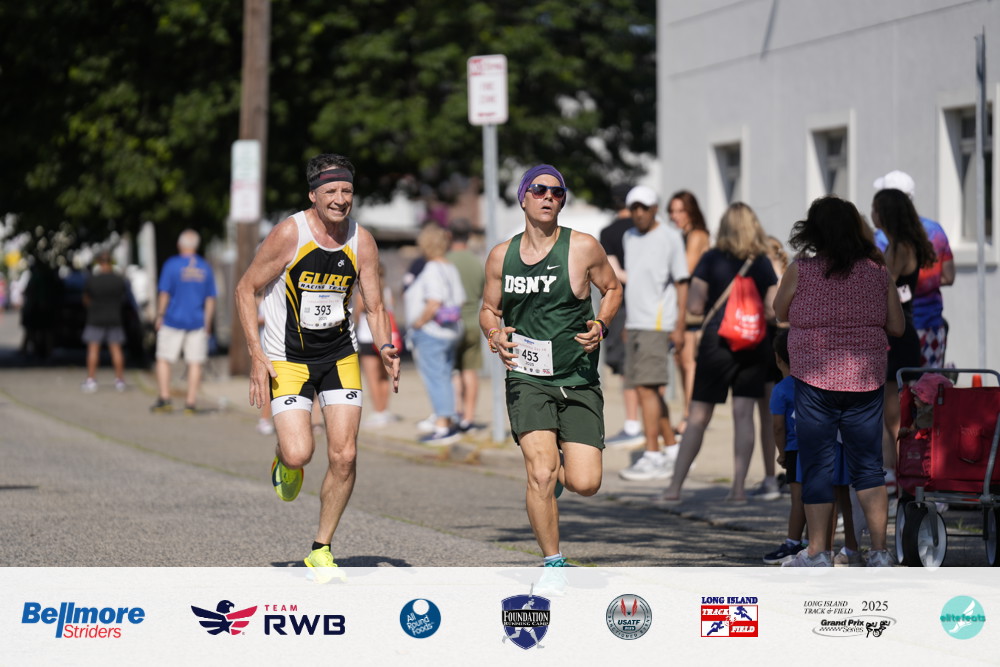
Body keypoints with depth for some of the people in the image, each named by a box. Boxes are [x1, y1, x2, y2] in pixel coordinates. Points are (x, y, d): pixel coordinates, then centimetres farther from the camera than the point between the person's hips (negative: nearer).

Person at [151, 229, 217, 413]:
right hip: (197, 322, 2)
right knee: (195, 363, 5)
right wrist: (207, 324, 13)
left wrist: (159, 316, 2)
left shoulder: (172, 265, -6)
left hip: (173, 320, -2)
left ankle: (164, 398, 3)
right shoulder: (205, 268, 5)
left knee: (163, 359, 9)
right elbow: (210, 299, 7)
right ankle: (190, 402, 2)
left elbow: (164, 294, -8)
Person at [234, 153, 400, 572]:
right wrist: (257, 355, -15)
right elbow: (245, 289, -8)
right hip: (287, 359, -3)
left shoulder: (361, 242, -4)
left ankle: (321, 549, 11)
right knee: (299, 454, -18)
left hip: (340, 357, 4)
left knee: (344, 455, -5)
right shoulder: (289, 234, -15)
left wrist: (385, 349, -15)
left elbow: (374, 306, 5)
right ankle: (284, 462, 22)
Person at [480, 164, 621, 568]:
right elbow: (488, 309, 17)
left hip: (579, 381, 0)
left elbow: (612, 289, 13)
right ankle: (553, 562, 0)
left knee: (585, 484, -7)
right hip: (527, 380, 0)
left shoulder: (583, 247, -2)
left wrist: (600, 325, -7)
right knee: (541, 476, -17)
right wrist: (495, 334, -5)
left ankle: (555, 468, 30)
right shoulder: (502, 256, 4)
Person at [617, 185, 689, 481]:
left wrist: (680, 326, -10)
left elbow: (681, 284, -5)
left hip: (657, 324, -7)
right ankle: (672, 451, 18)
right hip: (634, 323, 7)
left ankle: (652, 455, -12)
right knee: (649, 390, 10)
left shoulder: (670, 238, -4)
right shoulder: (629, 237, 16)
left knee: (647, 387, -12)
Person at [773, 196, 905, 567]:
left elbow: (780, 313, 9)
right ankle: (879, 552, 5)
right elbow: (897, 327, 6)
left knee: (817, 467, 4)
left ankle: (817, 553, 4)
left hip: (816, 381, -3)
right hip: (866, 382, 3)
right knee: (868, 466, 8)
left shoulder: (800, 271, -6)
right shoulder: (878, 272, 2)